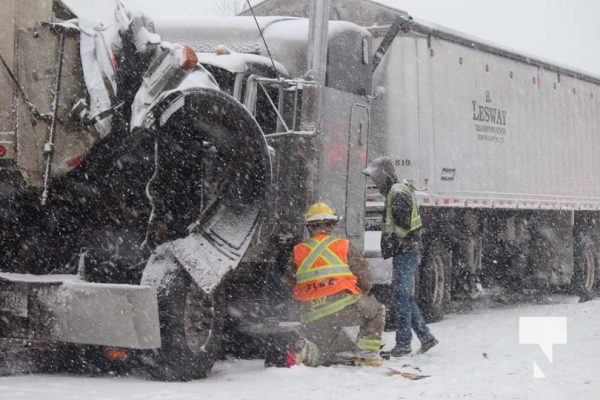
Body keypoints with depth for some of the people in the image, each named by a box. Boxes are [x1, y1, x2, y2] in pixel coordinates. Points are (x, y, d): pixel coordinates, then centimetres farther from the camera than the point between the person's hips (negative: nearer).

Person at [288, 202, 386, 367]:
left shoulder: (298, 251, 13)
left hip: (313, 319, 4)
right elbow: (365, 278, 8)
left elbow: (289, 286, 15)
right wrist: (359, 294, 28)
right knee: (377, 310, 23)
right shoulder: (343, 246, 6)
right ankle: (368, 352, 8)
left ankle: (309, 352, -7)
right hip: (343, 307, -4)